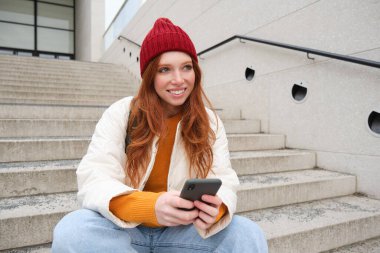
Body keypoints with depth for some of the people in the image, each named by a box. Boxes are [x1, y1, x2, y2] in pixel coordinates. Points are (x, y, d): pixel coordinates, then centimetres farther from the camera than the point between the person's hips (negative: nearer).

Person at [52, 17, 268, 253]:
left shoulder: (209, 121, -2)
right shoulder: (120, 114, -9)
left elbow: (223, 181, -8)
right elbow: (93, 179, -19)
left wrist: (216, 207, -33)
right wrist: (151, 206, -39)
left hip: (183, 230, 1)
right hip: (125, 227, 1)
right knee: (71, 231, -30)